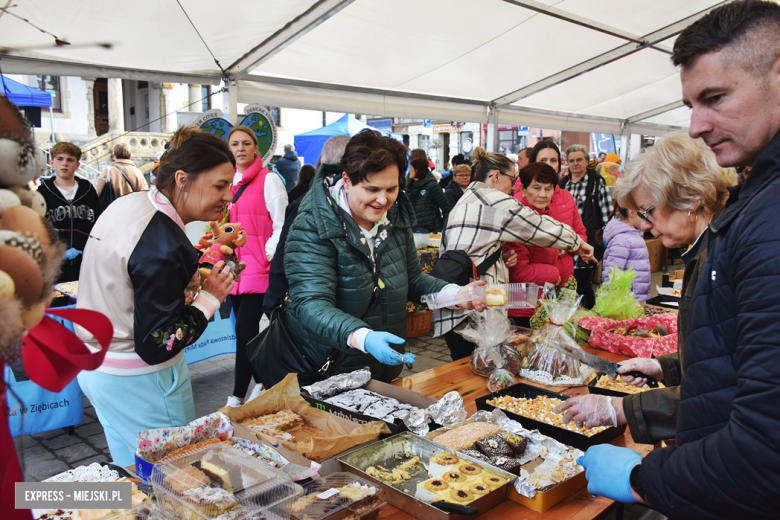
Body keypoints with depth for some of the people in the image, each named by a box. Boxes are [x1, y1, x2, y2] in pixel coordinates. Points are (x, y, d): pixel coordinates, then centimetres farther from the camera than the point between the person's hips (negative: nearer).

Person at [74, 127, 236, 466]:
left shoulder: (129, 204, 2)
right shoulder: (164, 247, -27)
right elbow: (156, 347, -24)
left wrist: (198, 257, 6)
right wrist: (209, 299, -15)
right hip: (135, 383, -10)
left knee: (131, 475, 25)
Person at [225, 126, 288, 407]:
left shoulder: (268, 180, -4)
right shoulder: (229, 182, 15)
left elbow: (282, 226, -6)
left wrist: (266, 255, -14)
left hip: (258, 268, -7)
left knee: (244, 330, -8)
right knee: (247, 330, 11)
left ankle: (237, 397, 2)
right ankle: (262, 381, 27)